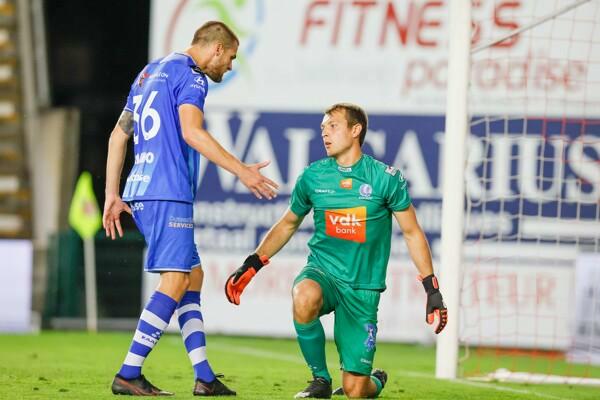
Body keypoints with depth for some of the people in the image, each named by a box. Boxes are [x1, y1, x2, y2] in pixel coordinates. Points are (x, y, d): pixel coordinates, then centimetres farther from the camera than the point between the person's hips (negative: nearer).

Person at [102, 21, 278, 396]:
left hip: (139, 193, 10)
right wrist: (242, 170, -17)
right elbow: (191, 132, -20)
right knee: (175, 281, -11)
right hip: (168, 193, -10)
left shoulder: (150, 73, 23)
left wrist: (112, 195, 24)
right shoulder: (190, 76, -5)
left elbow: (118, 135, 24)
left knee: (193, 275, 11)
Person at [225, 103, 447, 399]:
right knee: (305, 298, -39)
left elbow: (412, 232, 2)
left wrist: (432, 290, -2)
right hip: (323, 271, 1)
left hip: (363, 287, -1)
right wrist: (251, 265, 10)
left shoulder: (386, 178, -6)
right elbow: (288, 224, 17)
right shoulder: (313, 176, 0)